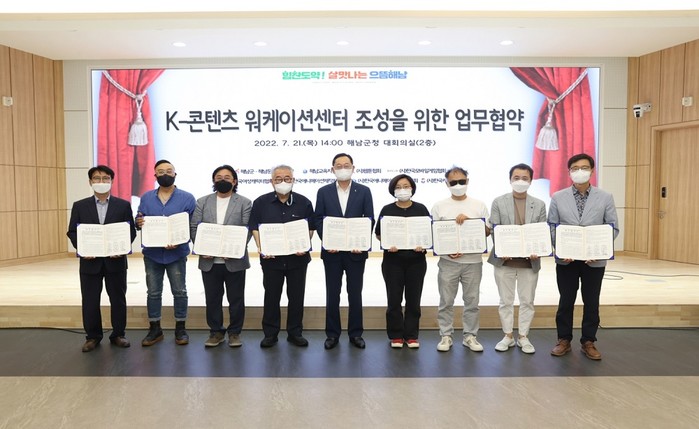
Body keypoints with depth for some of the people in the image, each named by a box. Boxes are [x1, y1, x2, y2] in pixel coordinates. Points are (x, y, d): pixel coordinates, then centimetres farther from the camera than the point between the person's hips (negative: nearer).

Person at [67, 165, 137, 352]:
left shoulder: (123, 205, 3)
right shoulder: (80, 206, 6)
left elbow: (131, 231, 1)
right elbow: (72, 232, 4)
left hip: (115, 260, -1)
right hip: (90, 261, 1)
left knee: (118, 299, 8)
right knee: (90, 301, 7)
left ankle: (118, 334, 21)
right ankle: (92, 336, 22)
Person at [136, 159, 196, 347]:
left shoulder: (187, 198, -2)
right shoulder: (146, 198, 9)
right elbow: (138, 220, 11)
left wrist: (180, 241, -20)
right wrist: (138, 222, -14)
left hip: (176, 254, -3)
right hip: (152, 253, 3)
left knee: (179, 292, 5)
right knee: (153, 292, 10)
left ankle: (180, 329, 18)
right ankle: (155, 329, 22)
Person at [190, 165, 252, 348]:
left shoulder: (244, 203, 2)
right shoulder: (202, 202, 10)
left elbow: (247, 230, -6)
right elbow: (194, 228, 4)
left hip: (234, 260, -2)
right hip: (209, 261, 2)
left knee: (236, 299, 6)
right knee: (212, 298, 10)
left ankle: (234, 332, 20)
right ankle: (216, 332, 24)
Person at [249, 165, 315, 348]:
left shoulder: (304, 202, 1)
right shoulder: (261, 202, 1)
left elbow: (310, 228, 5)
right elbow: (255, 227, 3)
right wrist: (261, 248, -11)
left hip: (297, 258, 1)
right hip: (271, 258, 0)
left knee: (296, 296, 8)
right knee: (271, 296, 8)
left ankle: (295, 332, 22)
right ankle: (270, 333, 21)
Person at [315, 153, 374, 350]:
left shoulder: (364, 191, 2)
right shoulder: (324, 192, 4)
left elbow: (370, 220, 0)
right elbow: (318, 220, 2)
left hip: (356, 251, 0)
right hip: (331, 251, 1)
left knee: (355, 294, 7)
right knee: (332, 294, 8)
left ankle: (356, 334, 20)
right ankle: (332, 334, 20)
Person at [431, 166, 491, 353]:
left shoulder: (479, 205, 6)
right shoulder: (439, 206, 3)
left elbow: (487, 231, 1)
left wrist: (468, 220, -13)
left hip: (473, 261, 1)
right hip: (448, 261, -1)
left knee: (472, 300, 8)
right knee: (446, 301, 4)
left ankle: (470, 336, 21)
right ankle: (446, 336, 16)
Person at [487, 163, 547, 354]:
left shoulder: (539, 204, 7)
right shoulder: (499, 202, 2)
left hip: (529, 261, 1)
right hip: (504, 259, -1)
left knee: (527, 301, 9)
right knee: (506, 301, 8)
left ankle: (523, 336, 23)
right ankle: (508, 336, 21)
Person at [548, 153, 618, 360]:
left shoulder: (605, 198, 3)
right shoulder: (558, 198, 3)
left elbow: (613, 228, 1)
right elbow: (551, 228, 1)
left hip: (594, 260, 0)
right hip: (566, 259, 0)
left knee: (592, 303, 10)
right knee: (565, 302, 9)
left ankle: (588, 342, 24)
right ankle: (564, 340, 23)